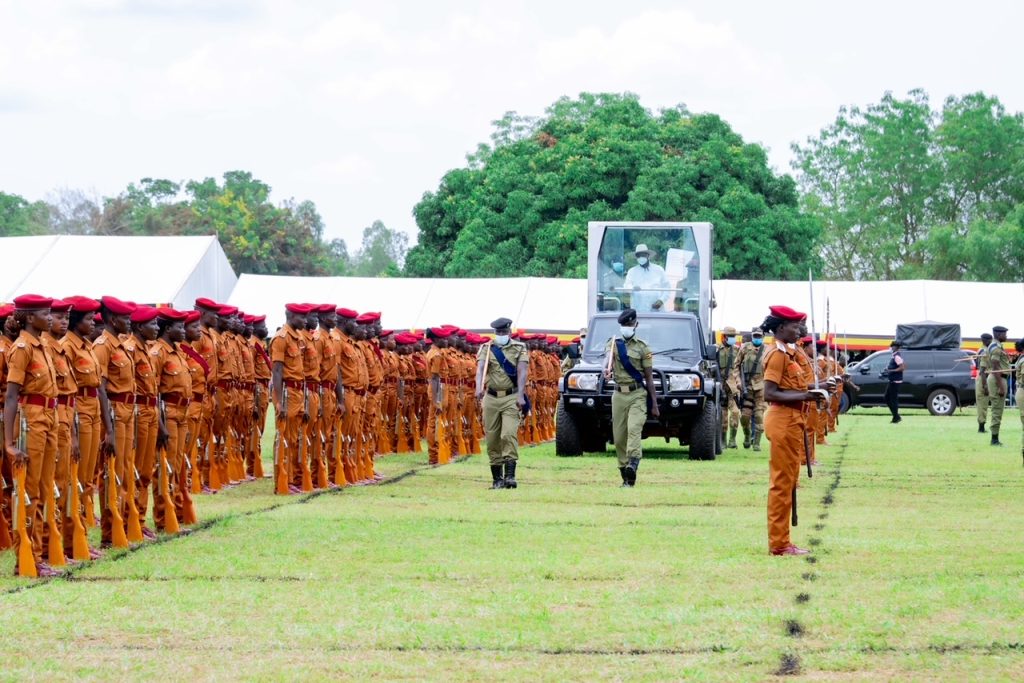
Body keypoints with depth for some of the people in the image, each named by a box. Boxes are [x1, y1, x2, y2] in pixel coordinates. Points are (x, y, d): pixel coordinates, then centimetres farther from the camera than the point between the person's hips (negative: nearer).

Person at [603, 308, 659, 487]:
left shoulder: (642, 348, 4)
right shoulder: (613, 343, 12)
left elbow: (649, 378, 4)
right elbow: (609, 357, -7)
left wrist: (654, 404, 1)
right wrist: (607, 369, -32)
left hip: (638, 394, -3)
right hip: (619, 395, 3)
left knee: (634, 429, -23)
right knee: (619, 436, 2)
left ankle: (632, 464, -38)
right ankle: (626, 476, 11)